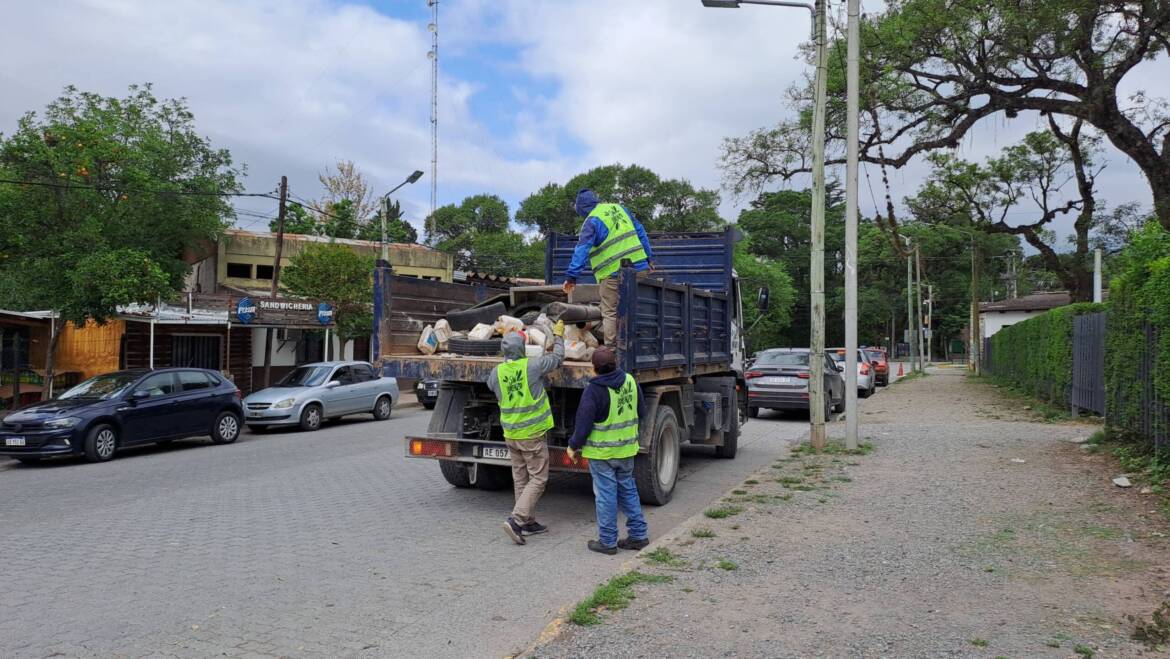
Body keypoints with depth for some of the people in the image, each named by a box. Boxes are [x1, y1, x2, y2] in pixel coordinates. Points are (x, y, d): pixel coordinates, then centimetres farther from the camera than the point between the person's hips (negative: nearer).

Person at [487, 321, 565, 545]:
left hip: (511, 434, 6)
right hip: (533, 433, -5)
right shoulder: (532, 366, -16)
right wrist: (558, 336, 18)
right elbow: (558, 357, 0)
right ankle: (516, 519, -9)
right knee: (538, 479, 2)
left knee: (520, 479, 15)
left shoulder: (497, 372, -3)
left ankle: (528, 522, 22)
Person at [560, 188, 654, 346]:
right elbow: (640, 232, 16)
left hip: (613, 273, -6)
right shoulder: (619, 208, 13)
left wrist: (571, 276, -16)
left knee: (610, 313, 4)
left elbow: (582, 250, -15)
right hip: (639, 267, 6)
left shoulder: (591, 222, -7)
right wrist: (649, 257, 20)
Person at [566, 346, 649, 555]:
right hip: (627, 448, 6)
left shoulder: (594, 390, -20)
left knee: (605, 495, 2)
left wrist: (573, 445, -3)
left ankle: (607, 541, 11)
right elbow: (641, 410, 11)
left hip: (602, 451, -6)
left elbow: (583, 422, -16)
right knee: (628, 490, 18)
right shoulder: (630, 381, -2)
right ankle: (638, 534, 22)